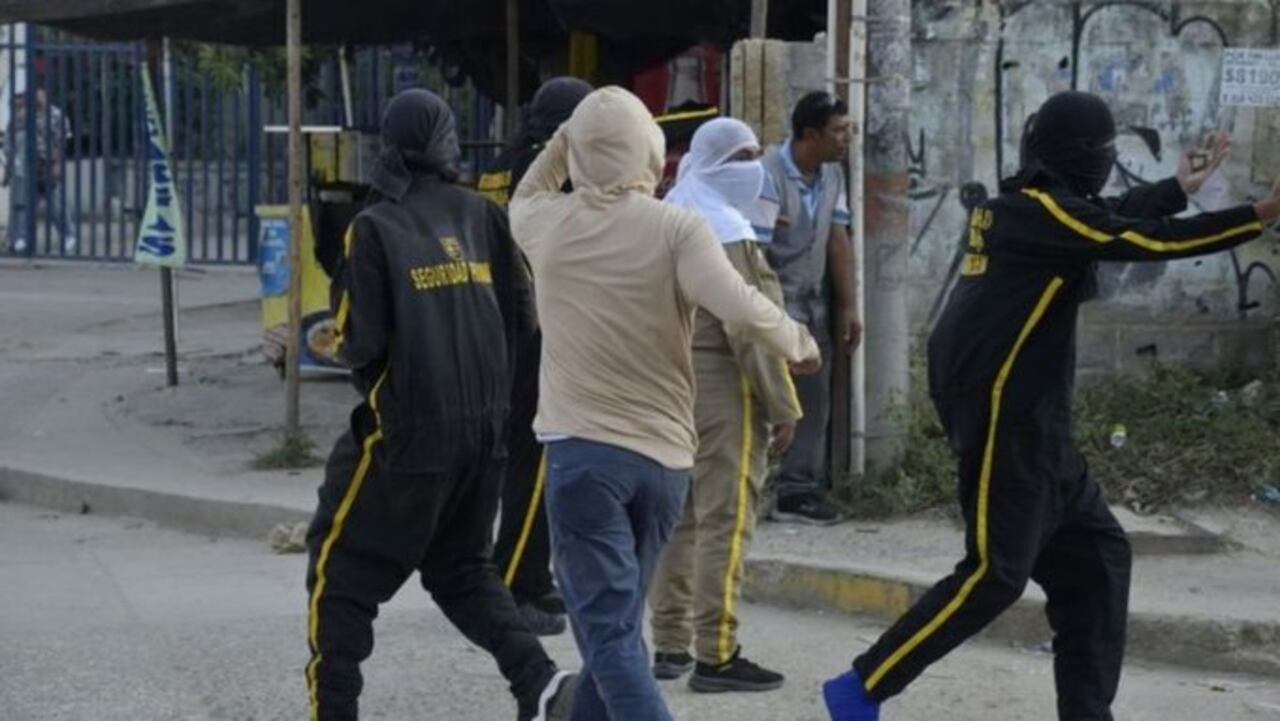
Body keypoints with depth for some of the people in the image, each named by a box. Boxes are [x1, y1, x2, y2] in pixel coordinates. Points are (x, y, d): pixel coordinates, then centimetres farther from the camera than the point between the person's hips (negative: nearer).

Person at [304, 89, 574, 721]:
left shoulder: (374, 228, -10)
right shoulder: (481, 217, 3)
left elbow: (361, 343, -11)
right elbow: (520, 317, 6)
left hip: (406, 431, -5)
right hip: (484, 428, 5)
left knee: (340, 569, 9)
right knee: (461, 566, 21)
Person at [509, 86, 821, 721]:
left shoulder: (548, 224, 1)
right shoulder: (676, 228, -5)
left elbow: (522, 198, 27)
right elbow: (739, 307, -19)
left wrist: (561, 142, 20)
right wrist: (798, 342, -3)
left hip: (582, 451, -2)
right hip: (664, 455, 2)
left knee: (609, 634, -8)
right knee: (618, 624, 18)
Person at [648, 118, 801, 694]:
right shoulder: (727, 232, -13)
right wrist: (783, 406, -14)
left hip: (673, 382, 9)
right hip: (723, 387, -9)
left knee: (680, 516, 14)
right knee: (726, 520, -8)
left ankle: (671, 644, 18)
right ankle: (716, 656, -10)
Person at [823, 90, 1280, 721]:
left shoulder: (1025, 206, 13)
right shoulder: (1040, 210, -14)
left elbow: (1112, 217, 32)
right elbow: (1145, 241, -18)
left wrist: (1179, 188, 43)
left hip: (1033, 422, 10)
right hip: (1004, 418, -10)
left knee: (1095, 553, 11)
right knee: (996, 573, -10)